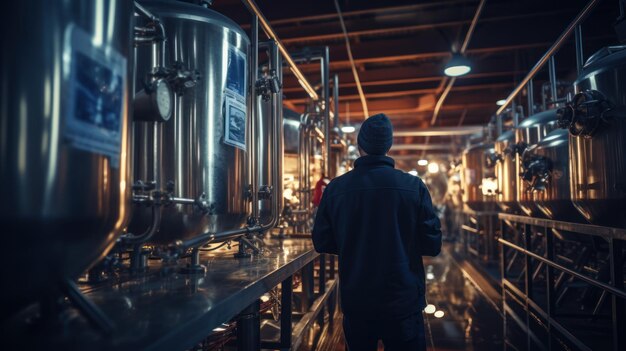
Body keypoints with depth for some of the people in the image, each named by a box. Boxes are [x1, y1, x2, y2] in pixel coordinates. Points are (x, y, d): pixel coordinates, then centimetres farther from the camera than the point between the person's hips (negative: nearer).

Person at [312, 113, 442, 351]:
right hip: (403, 303, -1)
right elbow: (432, 245, -8)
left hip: (355, 302, 2)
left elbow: (322, 243, -1)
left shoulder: (335, 188, -9)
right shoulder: (413, 186, -12)